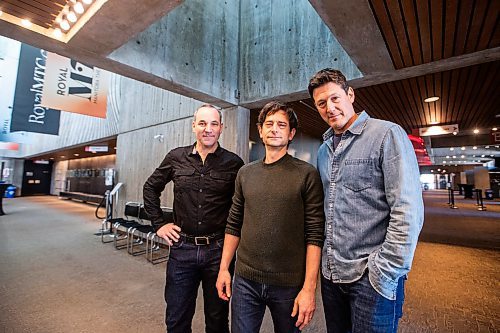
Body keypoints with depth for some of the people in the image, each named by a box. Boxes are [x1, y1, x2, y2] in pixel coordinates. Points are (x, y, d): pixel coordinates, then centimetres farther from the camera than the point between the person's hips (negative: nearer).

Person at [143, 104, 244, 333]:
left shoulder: (234, 163, -7)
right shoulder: (176, 157, 0)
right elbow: (151, 188, 13)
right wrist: (159, 224, 7)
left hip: (218, 250, -1)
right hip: (182, 248, 2)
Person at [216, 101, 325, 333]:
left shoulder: (307, 174, -8)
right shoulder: (245, 173, 4)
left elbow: (315, 235, -10)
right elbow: (233, 225, 8)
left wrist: (309, 288, -12)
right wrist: (224, 268, 6)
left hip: (289, 284, -2)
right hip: (245, 279, 3)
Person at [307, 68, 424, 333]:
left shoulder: (387, 135, -10)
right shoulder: (323, 150, 9)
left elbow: (408, 212, -16)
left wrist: (384, 273, -16)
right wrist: (325, 259, 9)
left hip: (371, 278, -6)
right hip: (330, 273, 6)